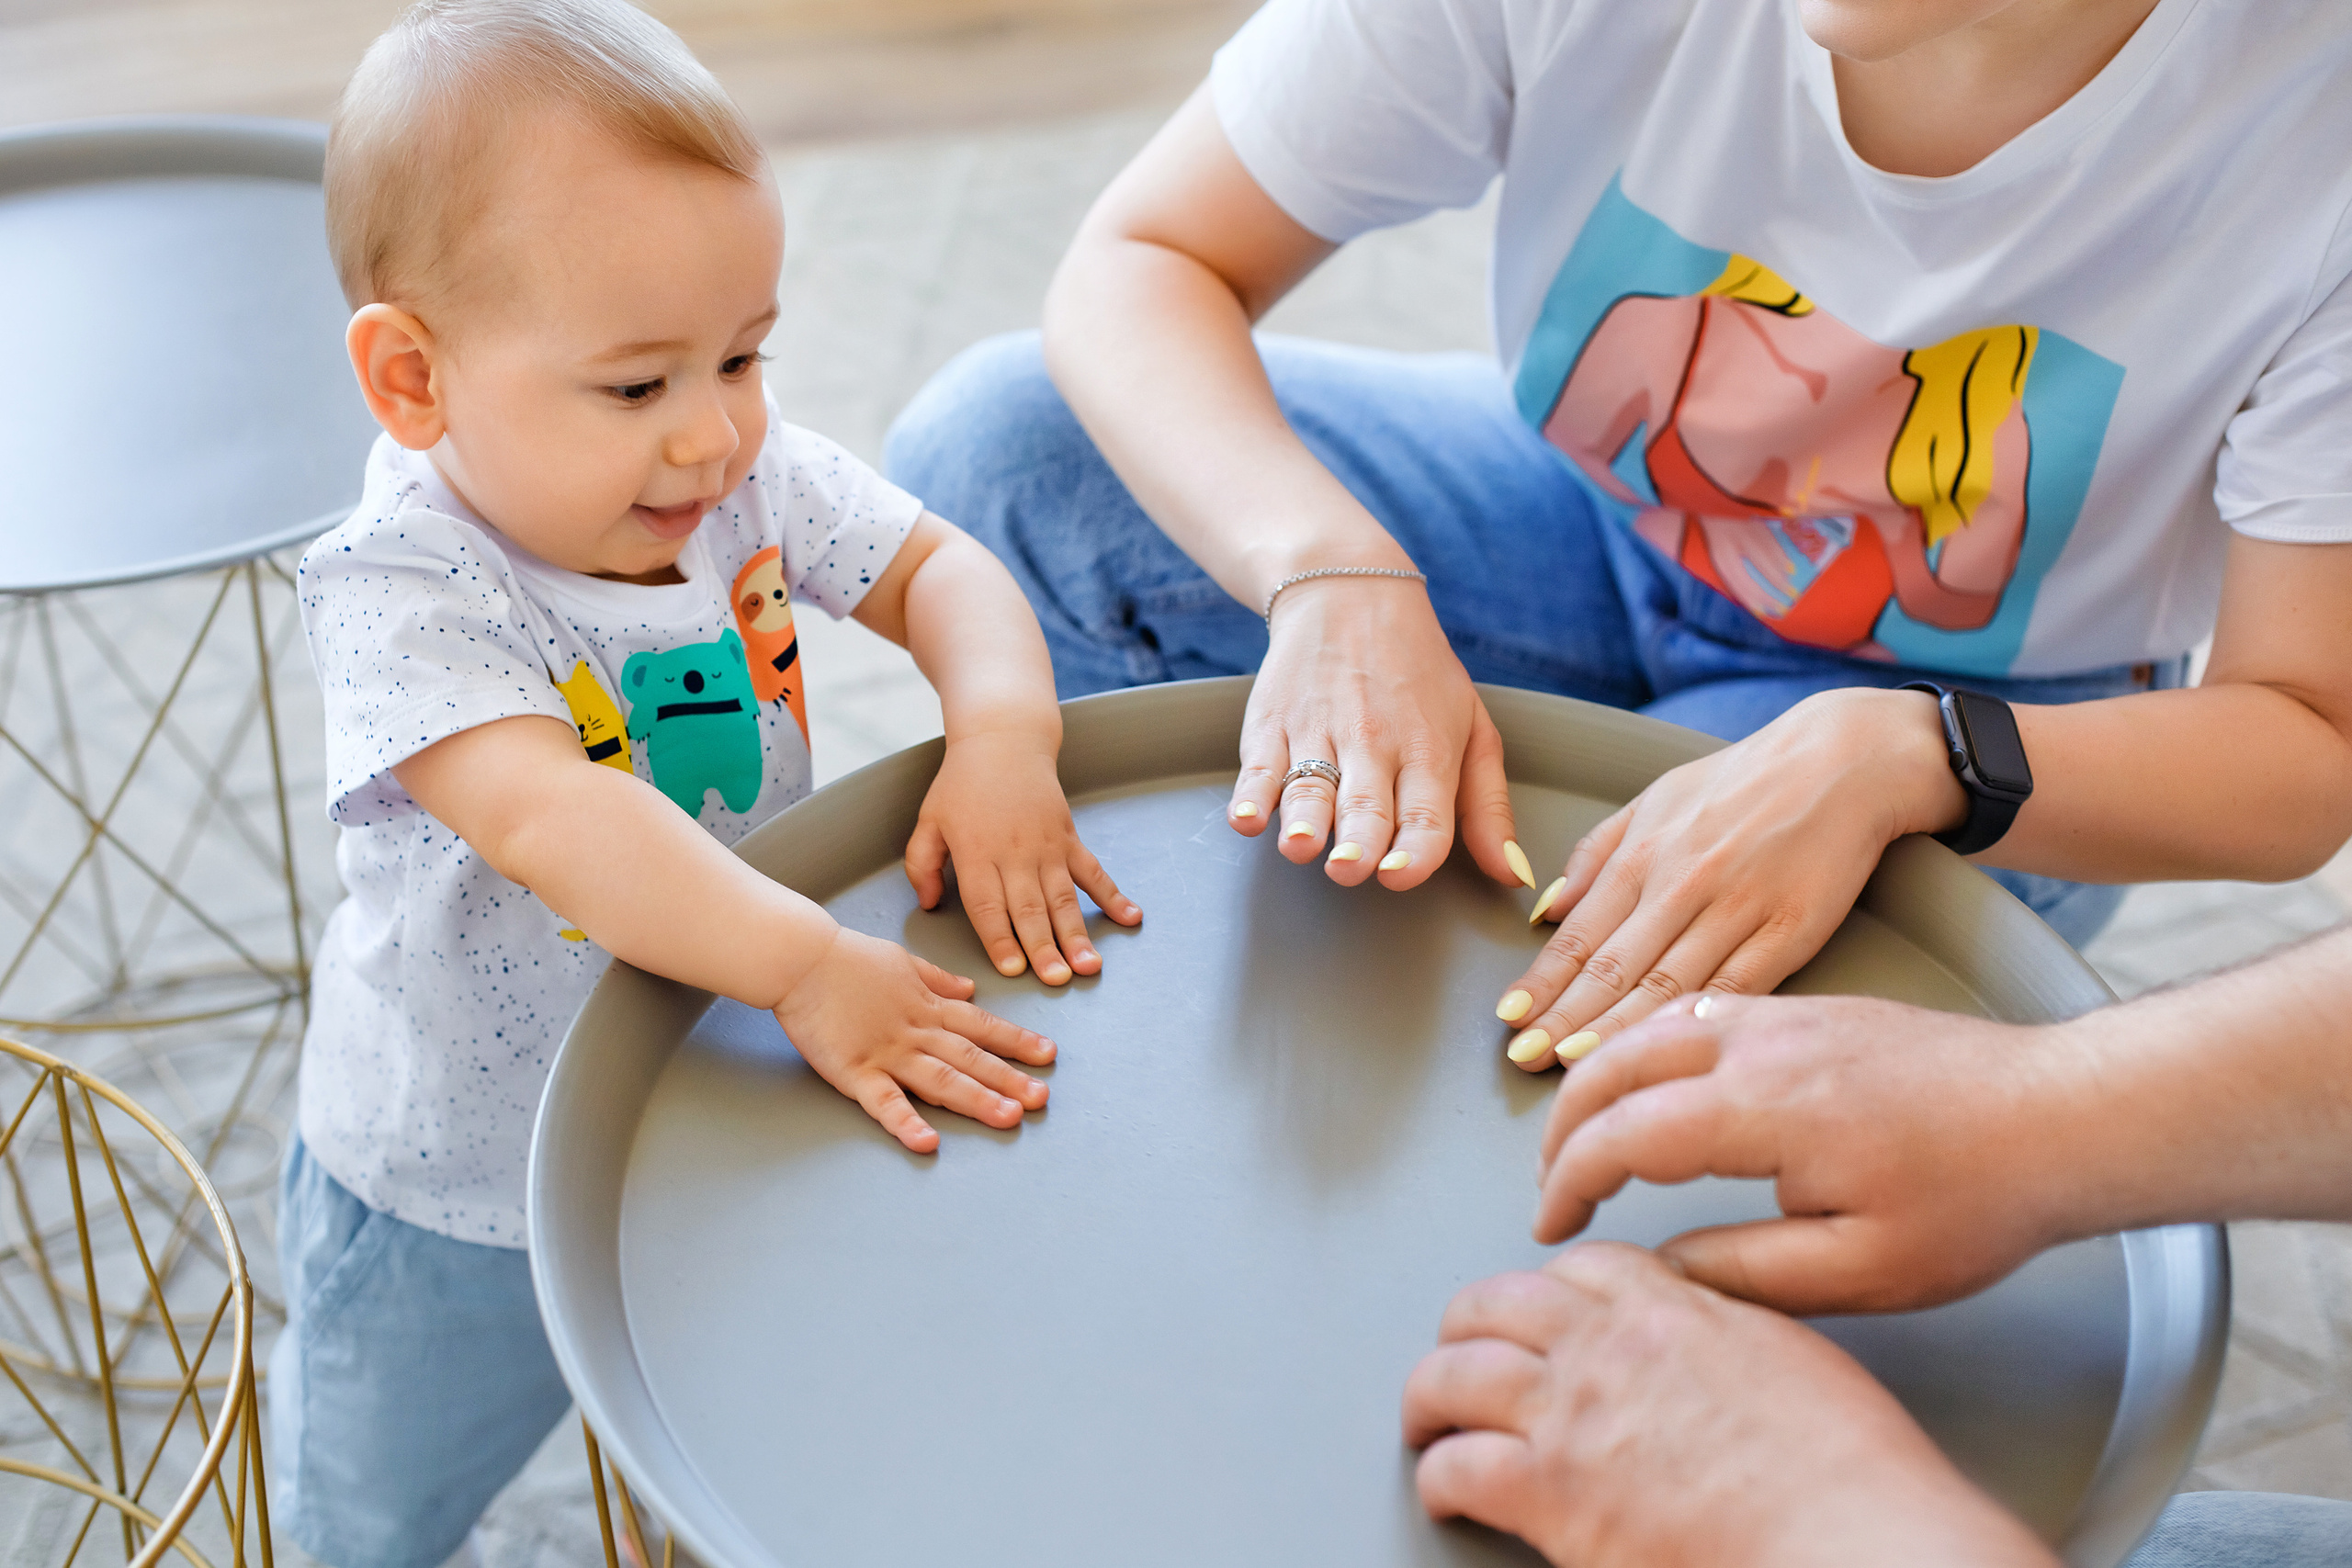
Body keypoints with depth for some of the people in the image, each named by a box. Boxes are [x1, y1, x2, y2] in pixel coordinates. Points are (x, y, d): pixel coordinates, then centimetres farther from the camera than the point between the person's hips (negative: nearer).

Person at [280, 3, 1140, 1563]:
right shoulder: (408, 592, -29)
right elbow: (545, 816, -42)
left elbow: (936, 567, -5)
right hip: (461, 1189, -4)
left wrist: (1001, 734, -26)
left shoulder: (752, 472, -12)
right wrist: (805, 963, -50)